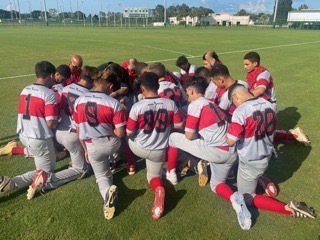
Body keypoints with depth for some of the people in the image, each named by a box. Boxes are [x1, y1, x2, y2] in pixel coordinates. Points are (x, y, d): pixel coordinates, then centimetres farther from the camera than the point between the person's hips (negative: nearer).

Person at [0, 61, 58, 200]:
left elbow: (26, 114, 13)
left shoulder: (25, 90, 5)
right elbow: (51, 123, -21)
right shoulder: (49, 94, -18)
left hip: (23, 136, 8)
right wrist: (56, 120, -1)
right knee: (46, 171, 10)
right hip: (39, 139, -8)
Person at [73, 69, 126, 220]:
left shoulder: (79, 101, -6)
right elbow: (120, 133, -16)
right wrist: (110, 132, 5)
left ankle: (107, 192, -12)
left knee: (102, 175, 18)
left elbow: (79, 130, 2)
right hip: (112, 144, -1)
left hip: (92, 147, 1)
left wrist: (85, 149, 14)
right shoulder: (114, 103, -16)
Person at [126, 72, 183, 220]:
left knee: (128, 138, 30)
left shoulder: (137, 106, -20)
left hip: (139, 149, -1)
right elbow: (179, 125, -2)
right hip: (159, 151, 2)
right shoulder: (170, 104, -13)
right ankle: (158, 189, -9)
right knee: (153, 175, 23)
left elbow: (129, 132, -12)